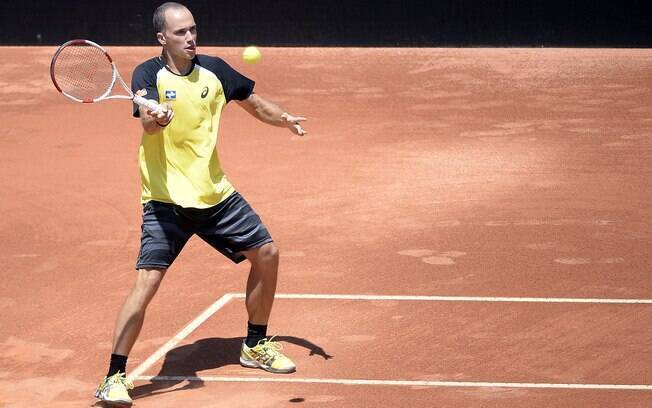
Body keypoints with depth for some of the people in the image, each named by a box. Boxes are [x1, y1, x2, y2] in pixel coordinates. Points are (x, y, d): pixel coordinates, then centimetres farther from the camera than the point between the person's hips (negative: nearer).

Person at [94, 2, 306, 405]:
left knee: (266, 253, 11)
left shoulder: (213, 70, 1)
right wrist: (154, 117, -57)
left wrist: (284, 118, -2)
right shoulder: (149, 74, -14)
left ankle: (256, 346, 32)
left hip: (215, 193, 6)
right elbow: (149, 122, -34)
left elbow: (253, 102, 16)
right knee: (147, 282, -18)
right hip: (166, 201, -6)